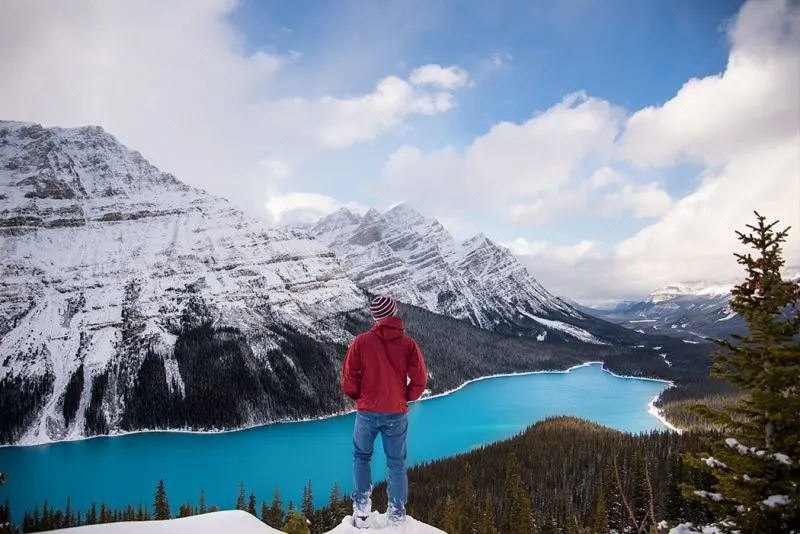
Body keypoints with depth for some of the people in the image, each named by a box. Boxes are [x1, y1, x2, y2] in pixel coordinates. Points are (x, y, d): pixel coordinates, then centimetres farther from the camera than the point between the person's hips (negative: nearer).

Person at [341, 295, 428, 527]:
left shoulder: (361, 341, -9)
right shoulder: (408, 343, -7)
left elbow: (348, 378, -6)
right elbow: (420, 380, -6)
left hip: (367, 412, 0)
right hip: (397, 414, 0)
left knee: (362, 458, 21)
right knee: (397, 464, 15)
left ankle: (361, 510, 19)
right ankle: (397, 515, 18)